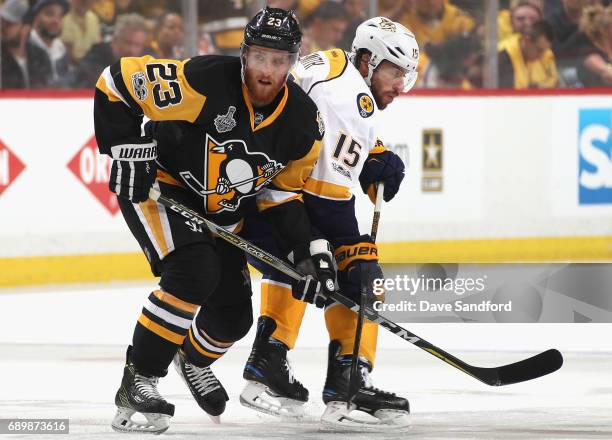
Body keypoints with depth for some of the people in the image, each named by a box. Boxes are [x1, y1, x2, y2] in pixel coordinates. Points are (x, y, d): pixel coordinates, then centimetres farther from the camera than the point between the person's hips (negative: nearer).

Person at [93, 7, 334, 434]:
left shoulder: (304, 122, -12)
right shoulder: (204, 80, -29)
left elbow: (282, 191, 2)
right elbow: (117, 81, -22)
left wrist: (311, 251, -9)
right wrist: (128, 148, -24)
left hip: (222, 209, 6)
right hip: (156, 187, -6)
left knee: (233, 315, 8)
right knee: (193, 272, -30)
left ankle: (194, 358, 45)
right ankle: (137, 383, -21)